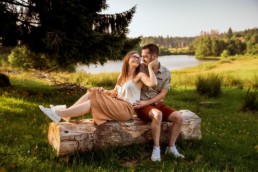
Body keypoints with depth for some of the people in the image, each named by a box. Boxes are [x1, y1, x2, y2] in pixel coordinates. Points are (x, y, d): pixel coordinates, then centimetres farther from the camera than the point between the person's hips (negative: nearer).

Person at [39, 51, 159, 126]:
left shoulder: (140, 75, -4)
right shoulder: (122, 76, 18)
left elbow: (153, 83, -23)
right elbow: (115, 92, 20)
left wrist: (150, 67, -16)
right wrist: (103, 91, 1)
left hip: (126, 109, -7)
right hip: (117, 103, 7)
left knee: (92, 102, -20)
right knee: (92, 93, -5)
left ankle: (59, 114, -23)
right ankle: (66, 112, -15)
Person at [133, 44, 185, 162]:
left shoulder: (166, 73, -1)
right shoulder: (140, 68, -6)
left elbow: (162, 94, -4)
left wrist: (146, 102, -16)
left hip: (157, 103, 4)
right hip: (142, 105, -4)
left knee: (178, 117, -16)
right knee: (157, 114, -36)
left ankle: (171, 147, 1)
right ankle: (156, 149, -24)